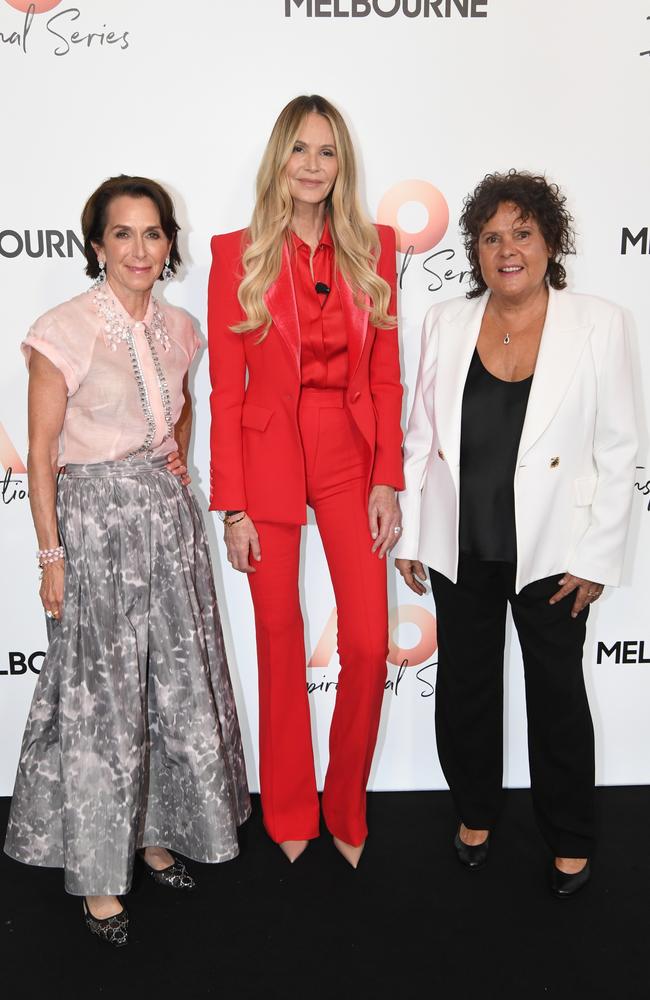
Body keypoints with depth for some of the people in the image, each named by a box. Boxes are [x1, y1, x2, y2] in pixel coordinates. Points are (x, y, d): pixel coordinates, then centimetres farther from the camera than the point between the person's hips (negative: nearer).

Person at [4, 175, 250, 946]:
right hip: (94, 521, -6)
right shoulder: (65, 331, -10)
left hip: (167, 514, 6)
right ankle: (98, 874, 19)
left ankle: (156, 834, 33)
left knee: (178, 685, 12)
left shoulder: (178, 328, 6)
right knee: (100, 700, 2)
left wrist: (178, 453, 7)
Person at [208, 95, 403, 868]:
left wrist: (387, 480, -3)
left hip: (351, 456, 2)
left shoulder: (371, 246, 5)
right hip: (267, 457, -1)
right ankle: (289, 817, 29)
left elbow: (385, 374, 4)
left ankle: (347, 811, 23)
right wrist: (232, 506, -7)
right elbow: (225, 389, -4)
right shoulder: (238, 254, -2)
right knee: (279, 642, 8)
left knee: (369, 643, -2)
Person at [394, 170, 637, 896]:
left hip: (551, 552, -2)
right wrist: (410, 535, 4)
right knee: (464, 687, 16)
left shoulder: (597, 325, -8)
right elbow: (421, 435, 5)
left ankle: (570, 837, 35)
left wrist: (596, 557, -9)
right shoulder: (446, 323, 0)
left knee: (557, 693, 13)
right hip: (462, 549, 3)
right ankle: (475, 813, 41)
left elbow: (617, 449, -6)